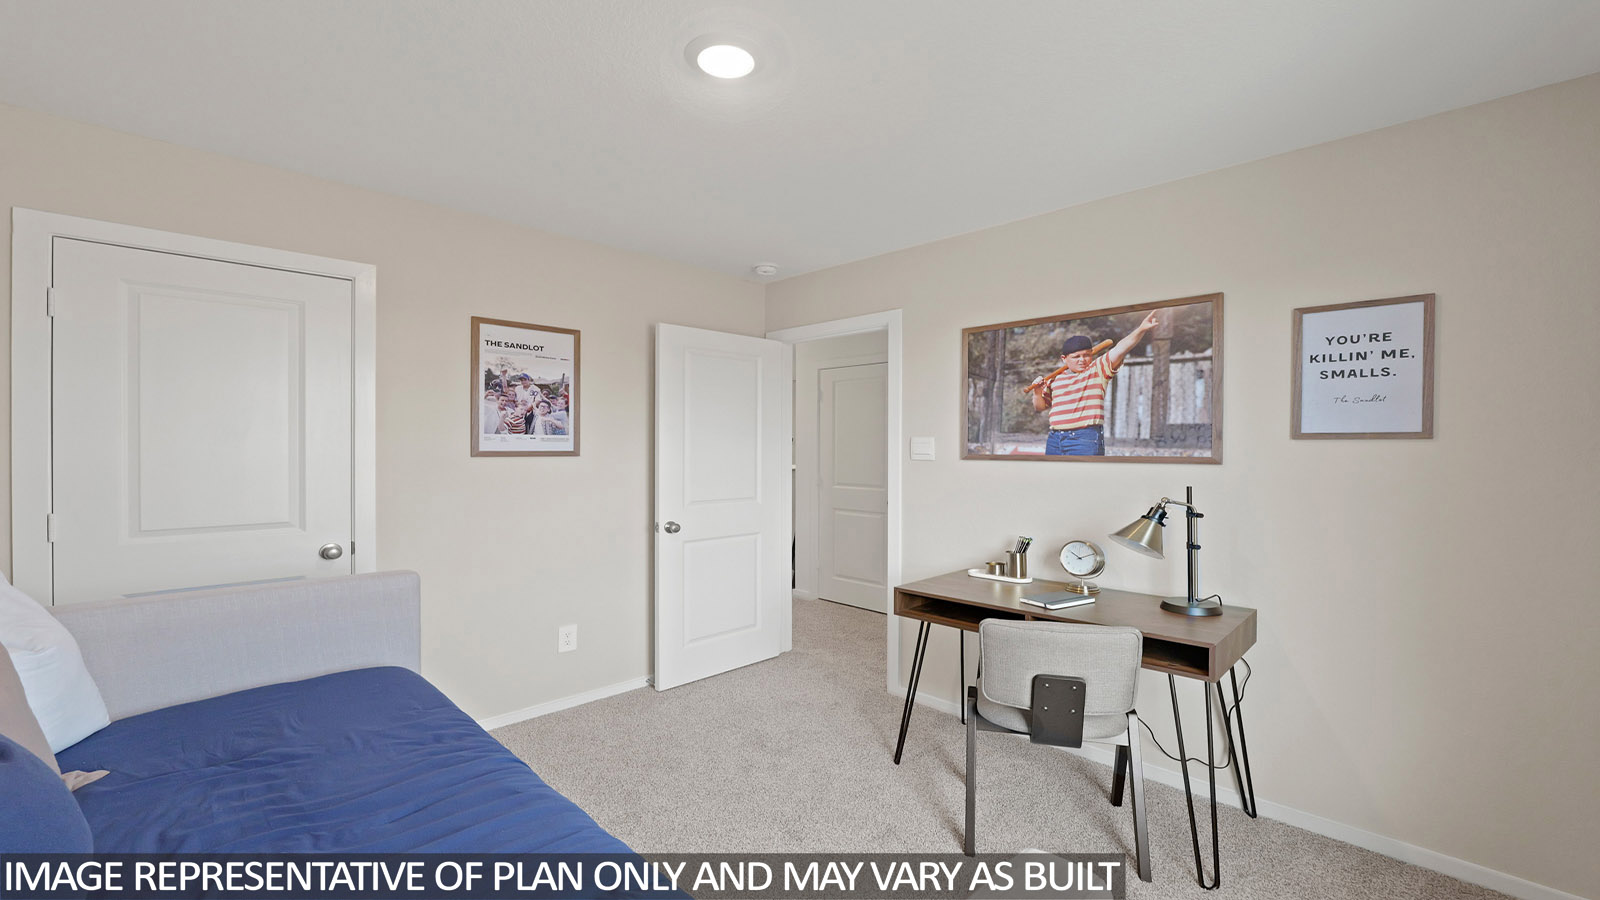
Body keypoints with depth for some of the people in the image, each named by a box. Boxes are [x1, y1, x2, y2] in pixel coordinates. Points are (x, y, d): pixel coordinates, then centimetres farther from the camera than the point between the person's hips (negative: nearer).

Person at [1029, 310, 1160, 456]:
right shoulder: (1055, 379, 14)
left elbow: (1120, 349, -12)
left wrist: (1141, 329, -25)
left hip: (1086, 440, -5)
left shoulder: (1098, 369, 3)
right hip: (1055, 441, 5)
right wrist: (1038, 392, 0)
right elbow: (1040, 406, 20)